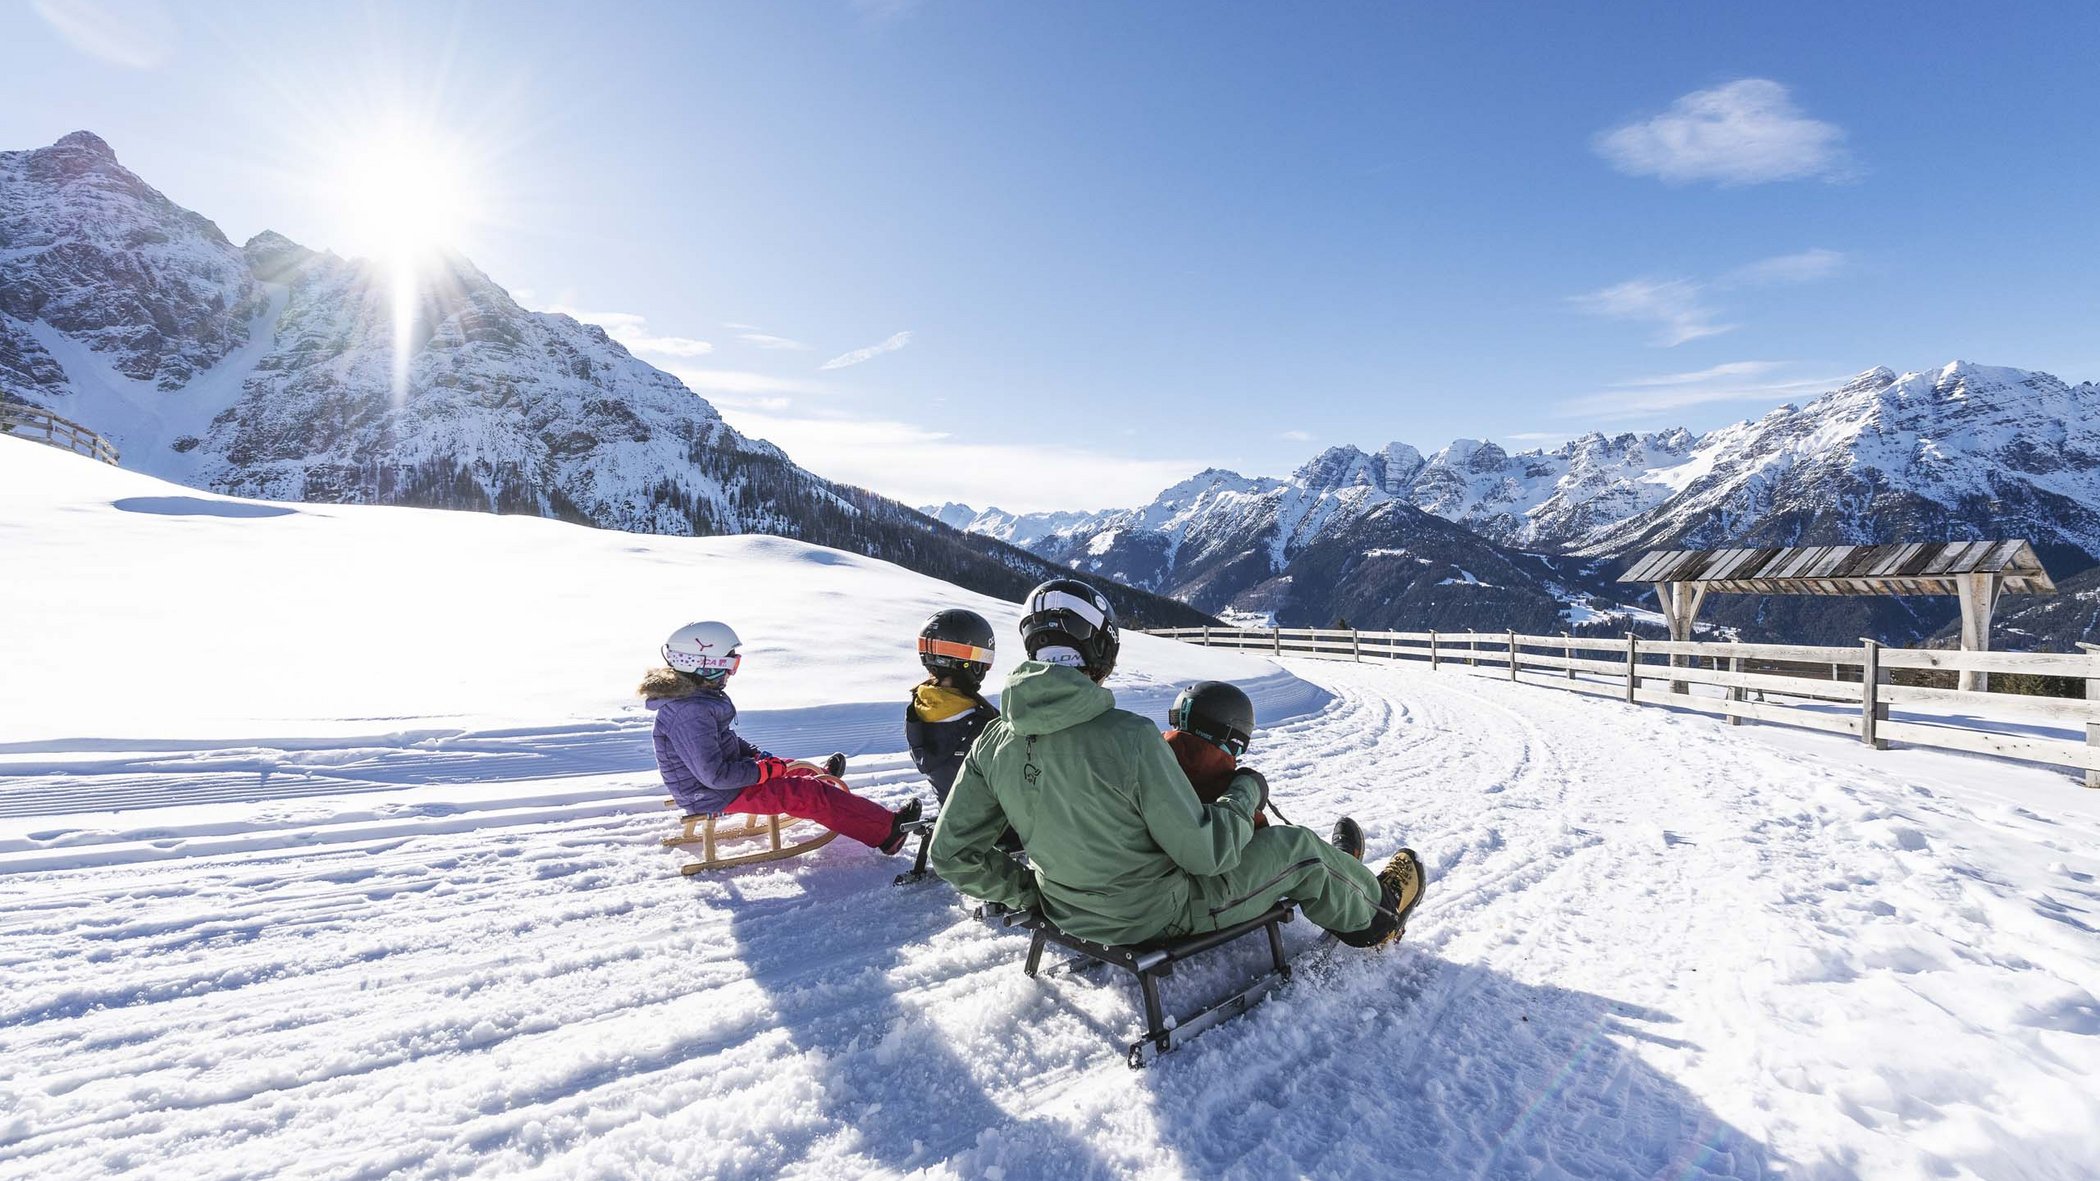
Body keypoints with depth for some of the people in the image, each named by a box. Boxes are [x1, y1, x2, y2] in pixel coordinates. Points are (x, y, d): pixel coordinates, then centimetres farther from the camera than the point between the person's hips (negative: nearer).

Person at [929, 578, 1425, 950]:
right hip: (1158, 917, -6)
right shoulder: (1130, 737, -32)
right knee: (1295, 844, 13)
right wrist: (1247, 790, -5)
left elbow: (953, 853, -5)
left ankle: (1324, 875, 52)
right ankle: (1372, 914, 43)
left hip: (1071, 915, 7)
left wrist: (1031, 893, 8)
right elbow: (1206, 851, -24)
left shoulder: (993, 742, -12)